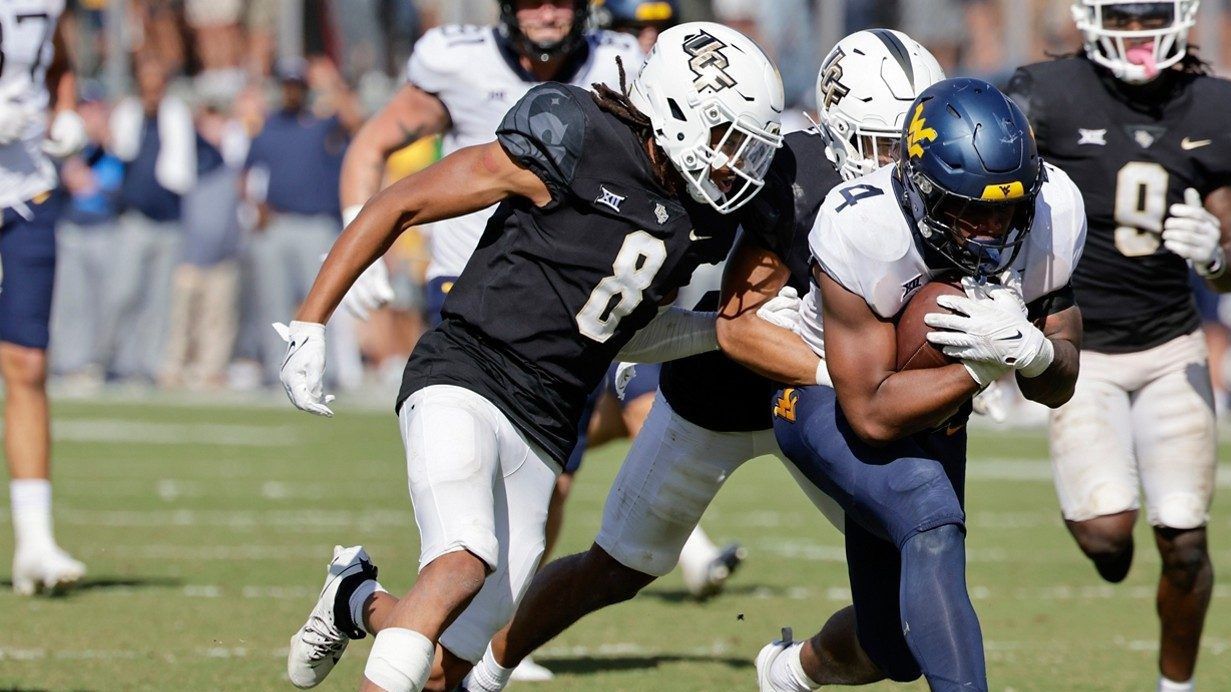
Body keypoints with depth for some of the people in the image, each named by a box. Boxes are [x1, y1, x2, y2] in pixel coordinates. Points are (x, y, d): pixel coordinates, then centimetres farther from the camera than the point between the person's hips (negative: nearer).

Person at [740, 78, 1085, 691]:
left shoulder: (1052, 213, -21)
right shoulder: (862, 233, -34)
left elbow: (1058, 387, -11)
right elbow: (871, 413, -31)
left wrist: (1027, 349, -34)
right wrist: (982, 368, -38)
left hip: (936, 406, 6)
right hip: (830, 403, -6)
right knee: (933, 521, -35)